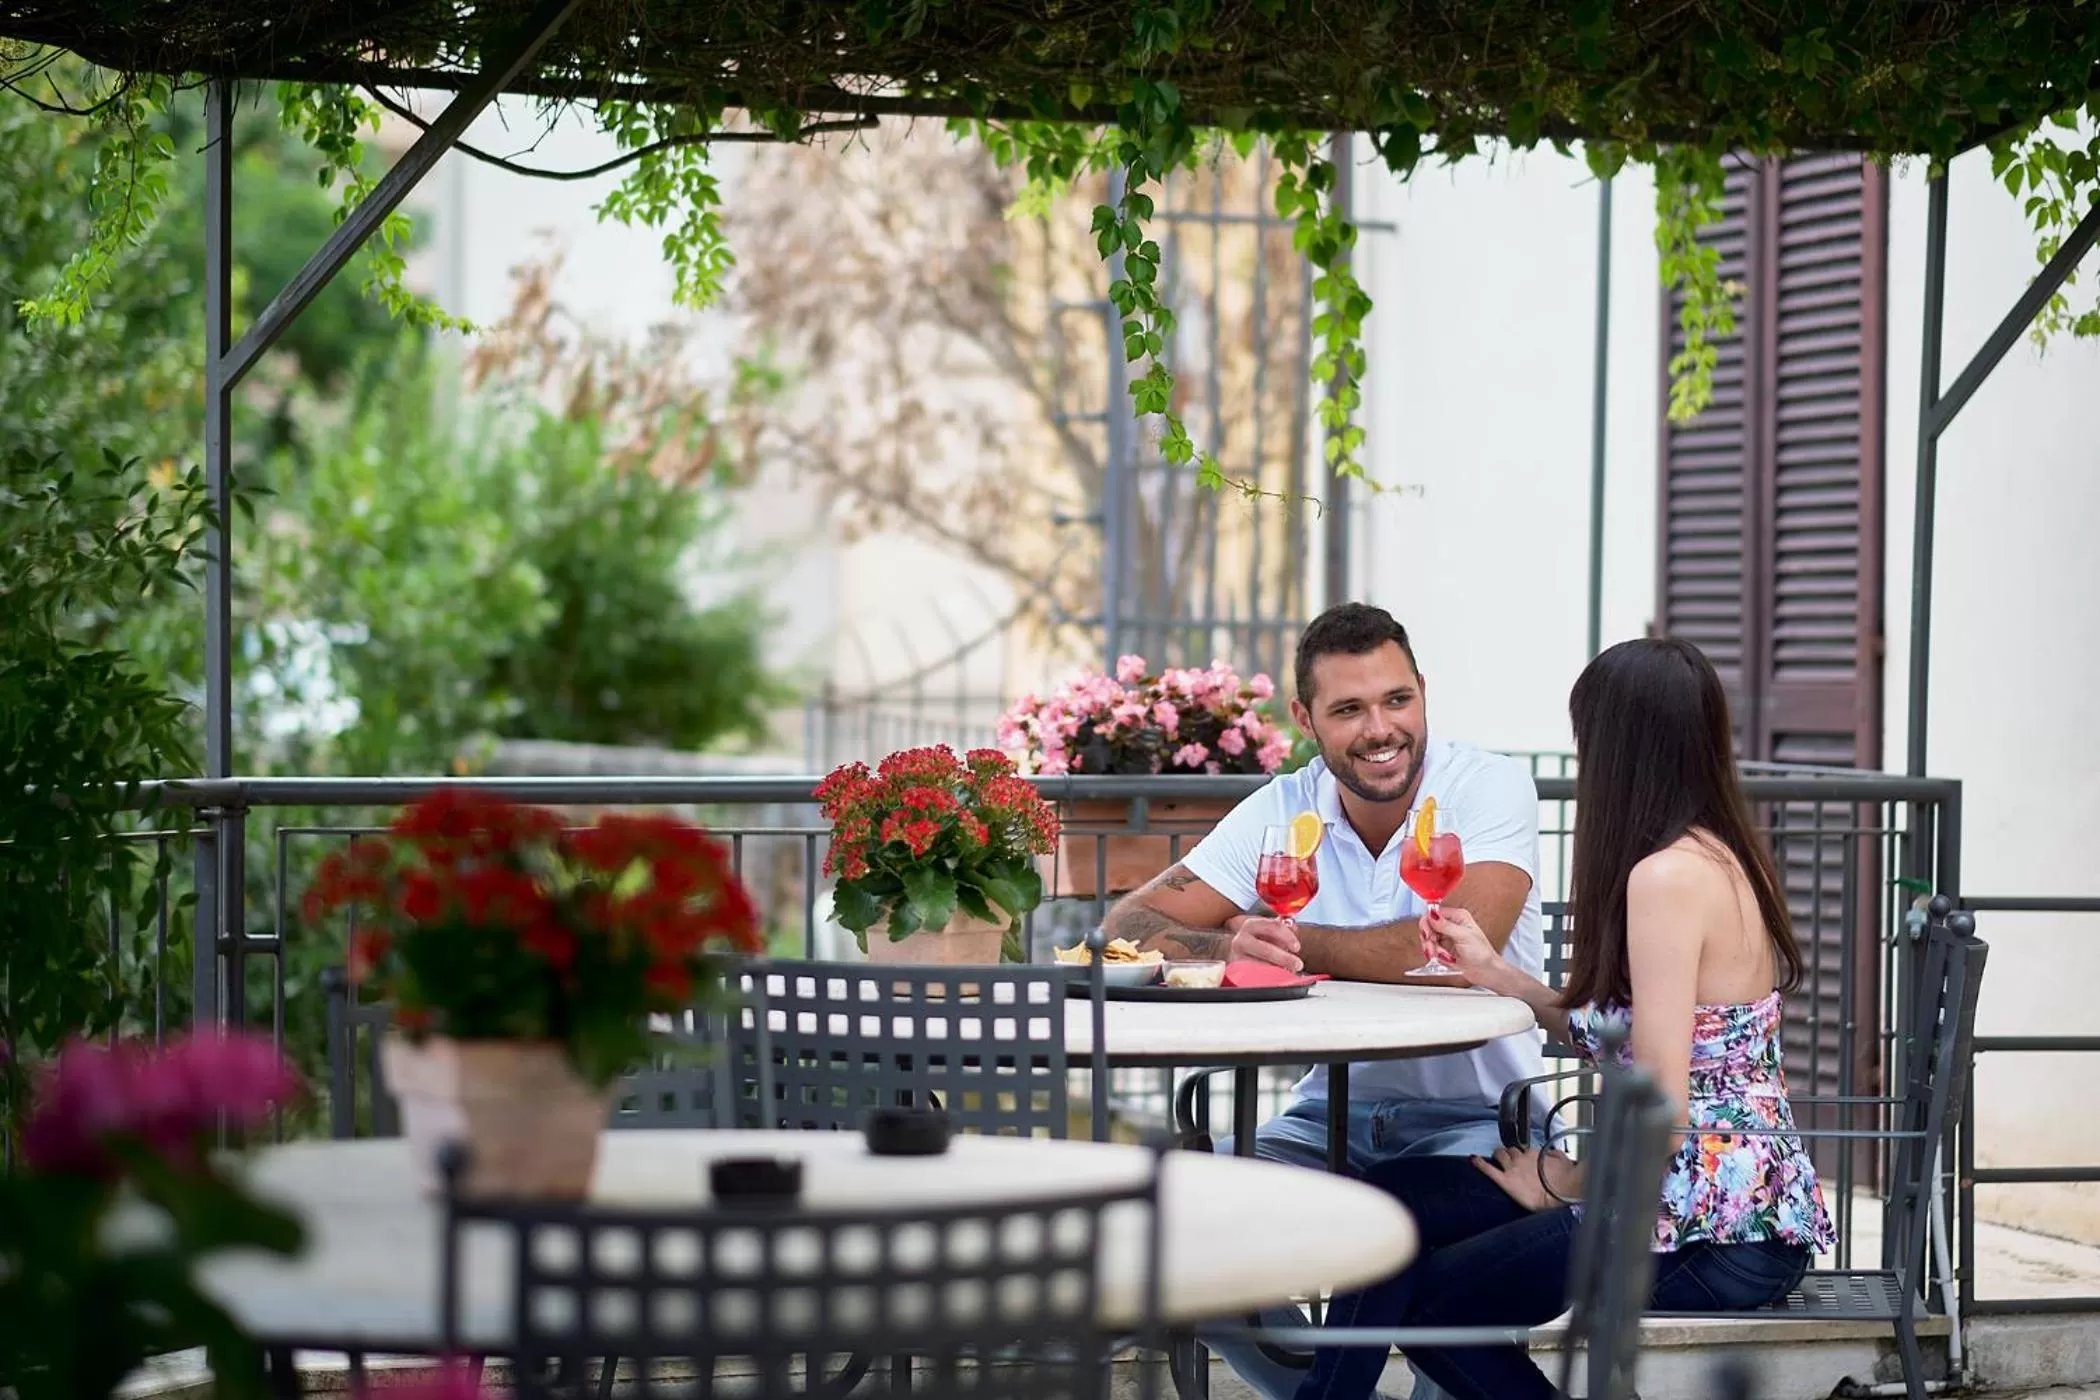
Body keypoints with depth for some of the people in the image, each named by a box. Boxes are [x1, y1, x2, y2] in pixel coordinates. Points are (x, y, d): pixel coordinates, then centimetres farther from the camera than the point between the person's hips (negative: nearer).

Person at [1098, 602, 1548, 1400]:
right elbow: (1130, 927, -4)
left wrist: (1285, 940, -18)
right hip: (1333, 1116, 5)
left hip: (1478, 1116, -4)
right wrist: (1225, 948, -27)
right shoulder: (1283, 810, 0)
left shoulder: (1491, 787, -12)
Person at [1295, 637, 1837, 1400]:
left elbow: (1659, 1114, -22)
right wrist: (1498, 975, 13)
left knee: (1419, 1294, 7)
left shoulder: (1668, 877, -20)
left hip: (1710, 1232, -9)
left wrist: (1564, 1182, -5)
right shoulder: (1724, 858, 10)